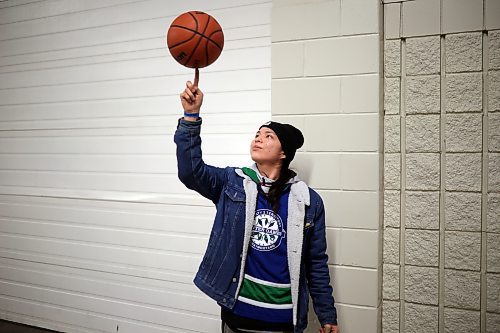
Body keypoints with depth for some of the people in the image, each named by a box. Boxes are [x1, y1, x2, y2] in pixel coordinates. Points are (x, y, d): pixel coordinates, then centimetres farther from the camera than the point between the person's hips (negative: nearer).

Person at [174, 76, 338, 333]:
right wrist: (191, 116, -27)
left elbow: (317, 264, 1)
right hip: (236, 311, 1)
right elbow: (191, 171, -18)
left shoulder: (308, 201, -4)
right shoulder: (232, 183, -1)